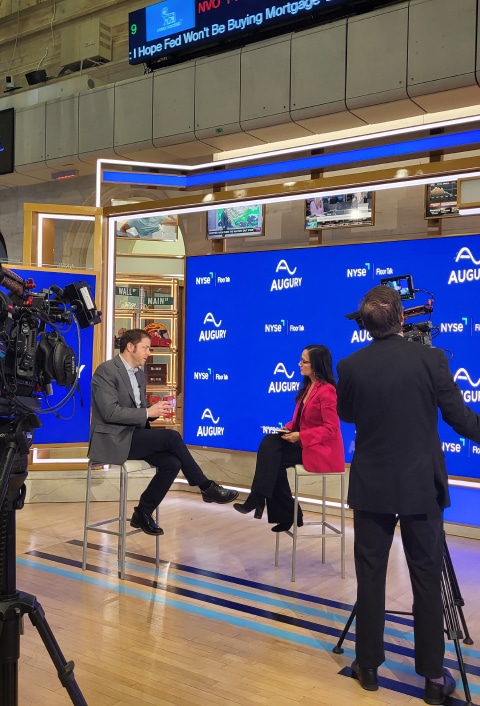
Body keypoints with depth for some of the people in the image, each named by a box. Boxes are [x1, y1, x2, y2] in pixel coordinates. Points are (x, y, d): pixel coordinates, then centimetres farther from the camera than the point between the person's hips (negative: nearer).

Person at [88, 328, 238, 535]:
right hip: (113, 439, -8)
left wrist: (156, 410, -3)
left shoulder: (139, 373, 13)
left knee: (171, 463, -16)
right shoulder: (106, 370, -13)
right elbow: (110, 412, -22)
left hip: (132, 435, 8)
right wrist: (148, 412, -20)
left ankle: (143, 513, 0)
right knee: (171, 437, -23)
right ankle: (206, 487, -8)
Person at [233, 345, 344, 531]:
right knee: (269, 443, -12)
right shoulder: (308, 386, 11)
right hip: (304, 444, 8)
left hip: (322, 450, -8)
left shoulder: (327, 391, -18)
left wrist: (300, 436, -23)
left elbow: (331, 428, -21)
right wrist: (289, 428, -3)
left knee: (271, 457, -17)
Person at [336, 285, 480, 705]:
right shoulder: (431, 359, -11)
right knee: (427, 579, 10)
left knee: (370, 575, 11)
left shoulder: (351, 366, -6)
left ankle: (368, 665, 22)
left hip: (372, 485, 1)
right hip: (421, 485, -1)